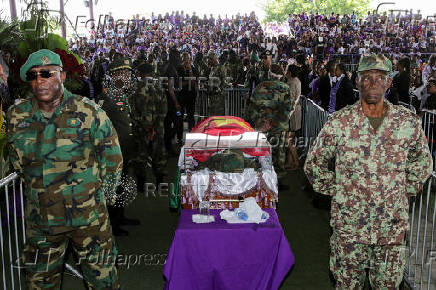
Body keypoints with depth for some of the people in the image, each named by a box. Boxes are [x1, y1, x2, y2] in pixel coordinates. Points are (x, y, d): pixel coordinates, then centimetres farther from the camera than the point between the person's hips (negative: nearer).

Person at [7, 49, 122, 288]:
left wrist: (92, 189, 4)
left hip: (88, 216, -3)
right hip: (40, 219, 3)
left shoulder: (88, 112, -9)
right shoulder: (17, 116, 0)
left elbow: (112, 158, 1)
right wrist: (40, 185, 14)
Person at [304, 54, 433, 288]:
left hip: (393, 226, 1)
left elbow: (423, 160, 17)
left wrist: (408, 189, 8)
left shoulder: (408, 122, -2)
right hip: (349, 224, -1)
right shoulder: (339, 123, -6)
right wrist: (333, 189, 1)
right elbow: (313, 163, 5)